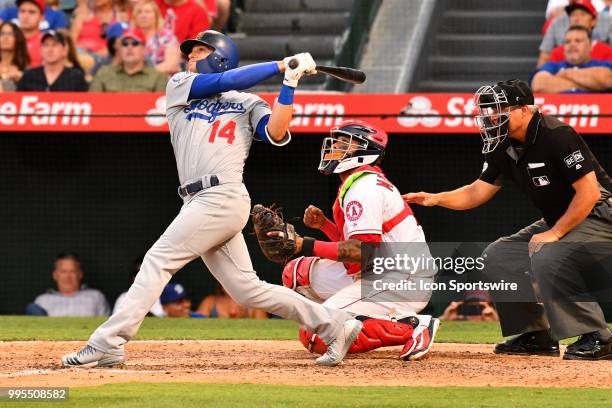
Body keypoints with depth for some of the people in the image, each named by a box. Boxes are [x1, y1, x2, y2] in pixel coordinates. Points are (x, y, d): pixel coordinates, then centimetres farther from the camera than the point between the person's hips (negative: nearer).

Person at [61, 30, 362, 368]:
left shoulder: (248, 103, 10)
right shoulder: (180, 87, 21)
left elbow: (275, 134, -7)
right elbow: (225, 81, 5)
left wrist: (289, 83, -10)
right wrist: (280, 65, 5)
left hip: (223, 197, -6)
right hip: (198, 201, 6)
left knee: (158, 261, -13)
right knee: (247, 289, 3)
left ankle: (107, 344, -15)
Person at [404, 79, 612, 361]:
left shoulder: (557, 136, -24)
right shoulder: (505, 147, 3)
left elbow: (589, 192, -26)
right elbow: (478, 192, 7)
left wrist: (554, 234, -24)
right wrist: (435, 199, -9)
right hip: (558, 222, 10)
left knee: (545, 257, -32)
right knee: (497, 256, 6)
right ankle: (538, 335, 11)